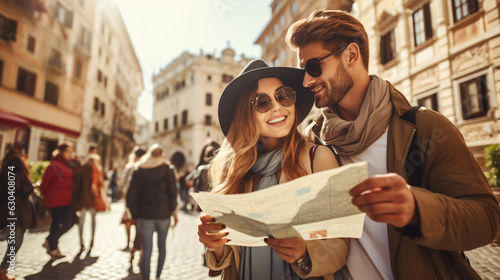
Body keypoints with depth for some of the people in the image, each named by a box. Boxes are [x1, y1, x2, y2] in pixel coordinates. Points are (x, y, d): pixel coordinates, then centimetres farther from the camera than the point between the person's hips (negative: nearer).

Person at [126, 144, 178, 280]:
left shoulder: (139, 170, 4)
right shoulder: (167, 168, 0)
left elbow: (131, 195, 0)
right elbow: (172, 191, -6)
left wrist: (135, 215, 6)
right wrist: (173, 211, 2)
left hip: (145, 215, 0)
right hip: (163, 214, 0)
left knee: (146, 251, 5)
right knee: (162, 246, 18)